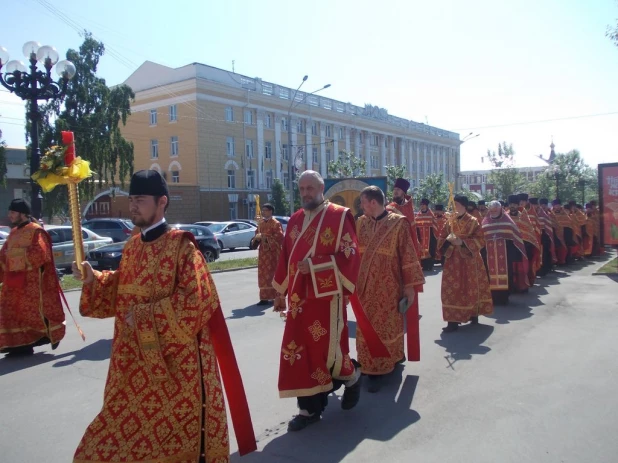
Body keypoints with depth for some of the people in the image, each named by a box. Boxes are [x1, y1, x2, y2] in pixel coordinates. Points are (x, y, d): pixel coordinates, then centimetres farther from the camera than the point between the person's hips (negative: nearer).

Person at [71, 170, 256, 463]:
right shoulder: (132, 246, 7)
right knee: (132, 421, 16)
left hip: (175, 356, -6)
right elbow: (123, 291, 15)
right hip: (137, 355, 7)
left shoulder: (181, 246, -15)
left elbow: (196, 300, -21)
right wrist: (93, 279, -3)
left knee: (176, 429, 9)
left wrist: (145, 315, -20)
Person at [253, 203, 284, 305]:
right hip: (263, 253, 7)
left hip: (273, 253, -7)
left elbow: (279, 237, -19)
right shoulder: (261, 223, 12)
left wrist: (265, 238, -21)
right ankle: (265, 297, 16)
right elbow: (257, 234, 19)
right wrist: (257, 238, -5)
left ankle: (275, 297, 10)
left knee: (273, 275, 0)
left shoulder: (276, 223, -10)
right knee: (263, 275, 9)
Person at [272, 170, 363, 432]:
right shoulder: (295, 220, 12)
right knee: (302, 350, 5)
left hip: (327, 296, -5)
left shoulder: (339, 217, -5)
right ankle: (309, 407, 15)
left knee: (326, 348, -1)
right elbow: (286, 258, 15)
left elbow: (349, 255, -12)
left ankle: (351, 376, 31)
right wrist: (280, 293, 14)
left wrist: (315, 266, -20)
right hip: (299, 298, 5)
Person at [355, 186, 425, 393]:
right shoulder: (361, 223, 5)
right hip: (365, 286, 4)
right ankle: (373, 369, 23)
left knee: (388, 325, 7)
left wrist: (410, 286, -9)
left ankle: (391, 361, 25)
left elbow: (407, 256, -8)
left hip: (388, 287, -4)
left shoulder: (398, 223, -9)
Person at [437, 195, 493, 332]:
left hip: (469, 260, -3)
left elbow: (480, 240, -10)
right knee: (452, 289, -1)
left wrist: (463, 242, -21)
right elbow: (441, 240, 8)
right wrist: (448, 240, -15)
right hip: (453, 260, 3)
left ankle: (473, 314, 22)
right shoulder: (449, 222, 8)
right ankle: (453, 320, 2)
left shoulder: (473, 221, -3)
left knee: (471, 287, 6)